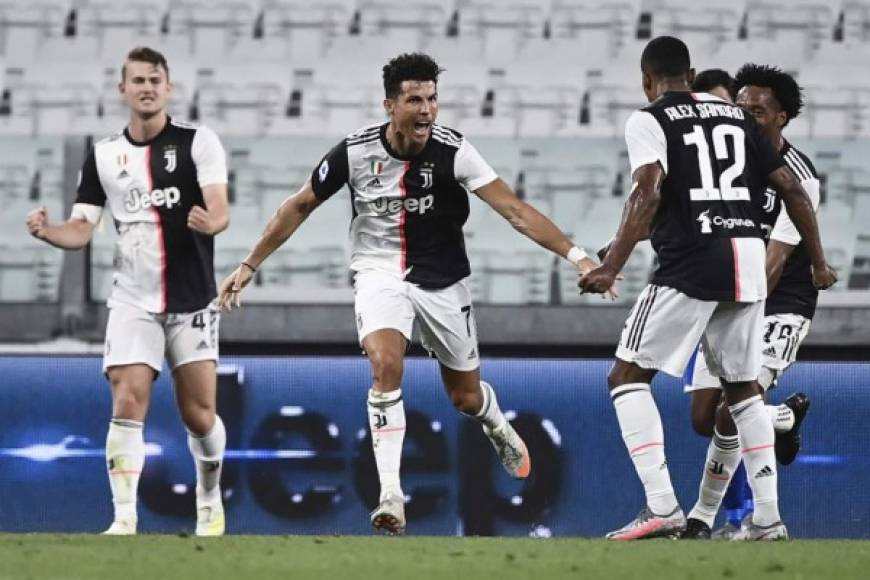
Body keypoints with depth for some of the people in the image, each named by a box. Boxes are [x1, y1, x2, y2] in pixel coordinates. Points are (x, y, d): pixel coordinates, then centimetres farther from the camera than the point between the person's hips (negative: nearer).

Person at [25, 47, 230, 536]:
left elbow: (221, 211, -12)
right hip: (133, 303, 2)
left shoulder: (198, 142, -3)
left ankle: (211, 501, 27)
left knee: (199, 416, 2)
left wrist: (210, 222, -36)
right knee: (127, 406, -12)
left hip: (193, 301, -1)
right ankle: (125, 519, -12)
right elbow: (82, 230, 4)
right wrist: (48, 231, -17)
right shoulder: (103, 157, 5)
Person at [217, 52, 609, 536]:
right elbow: (299, 207, 1)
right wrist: (250, 265, 3)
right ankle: (390, 494, -26)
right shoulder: (356, 151, -14)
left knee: (466, 397, 12)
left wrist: (575, 255, -32)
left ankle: (497, 428, 50)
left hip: (442, 281, 1)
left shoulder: (452, 151, -18)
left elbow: (515, 210, -22)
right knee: (385, 365, -28)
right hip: (379, 274, -1)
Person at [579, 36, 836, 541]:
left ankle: (662, 507, -11)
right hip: (749, 258, 6)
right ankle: (768, 518, 15)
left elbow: (648, 194, -15)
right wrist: (819, 262, 23)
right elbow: (792, 190, 15)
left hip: (693, 263, -6)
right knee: (743, 387, 19)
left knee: (628, 376, 2)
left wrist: (611, 268, -20)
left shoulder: (649, 121, 1)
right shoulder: (737, 116, 18)